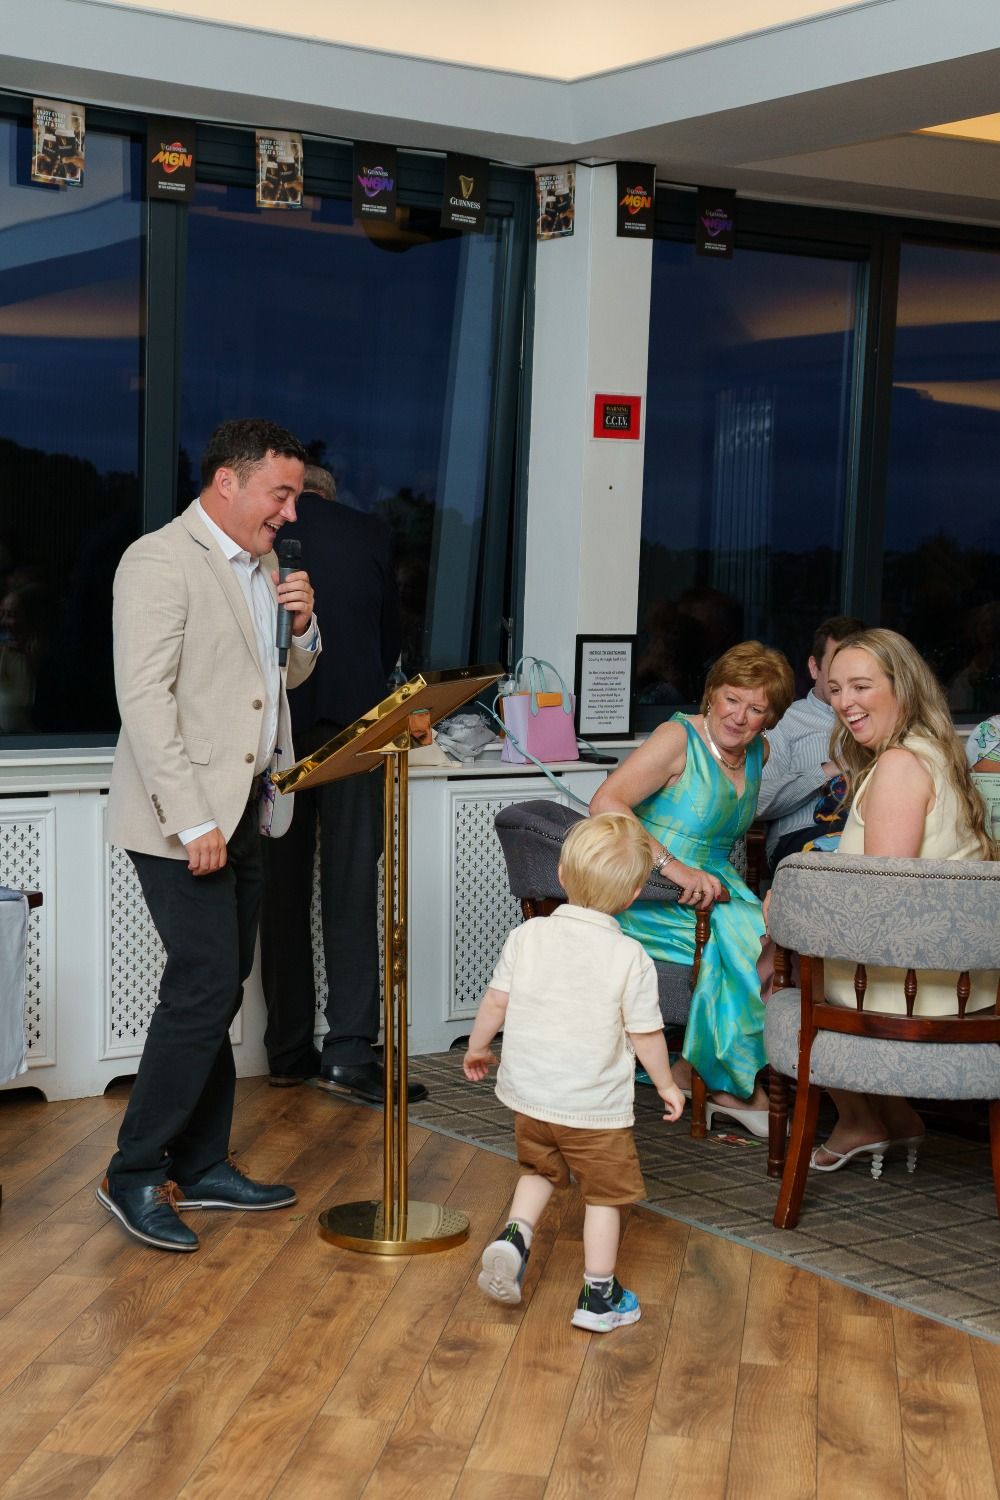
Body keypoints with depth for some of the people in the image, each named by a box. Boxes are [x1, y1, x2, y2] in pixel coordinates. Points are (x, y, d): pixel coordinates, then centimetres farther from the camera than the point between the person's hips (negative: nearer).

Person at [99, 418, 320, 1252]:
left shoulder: (262, 565, 15)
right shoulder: (160, 562, -13)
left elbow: (289, 676, 26)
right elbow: (145, 698, -19)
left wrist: (302, 627, 3)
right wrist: (192, 822, -23)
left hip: (244, 808, 9)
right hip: (186, 817, -9)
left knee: (220, 990, 12)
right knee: (205, 987, -12)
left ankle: (201, 1167, 21)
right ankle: (135, 1175, 0)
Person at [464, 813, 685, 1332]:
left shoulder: (527, 937, -7)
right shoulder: (630, 959, -15)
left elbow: (496, 1002, -1)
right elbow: (645, 1036, -9)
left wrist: (477, 1048, 18)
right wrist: (667, 1085, 8)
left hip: (529, 1095, 3)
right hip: (596, 1106, -3)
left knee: (539, 1169, 26)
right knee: (605, 1192, 13)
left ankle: (515, 1235, 3)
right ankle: (598, 1296, 19)